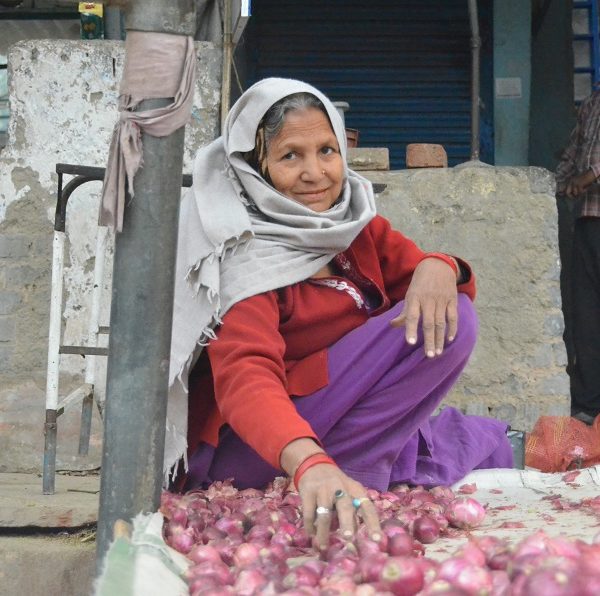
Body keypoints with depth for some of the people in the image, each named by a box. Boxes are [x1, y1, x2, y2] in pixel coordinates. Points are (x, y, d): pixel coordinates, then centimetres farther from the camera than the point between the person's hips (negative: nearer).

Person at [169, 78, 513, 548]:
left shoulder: (356, 224, 2)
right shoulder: (248, 256, -20)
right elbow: (246, 377, -36)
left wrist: (437, 268, -27)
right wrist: (311, 465, -56)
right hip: (260, 452, -8)